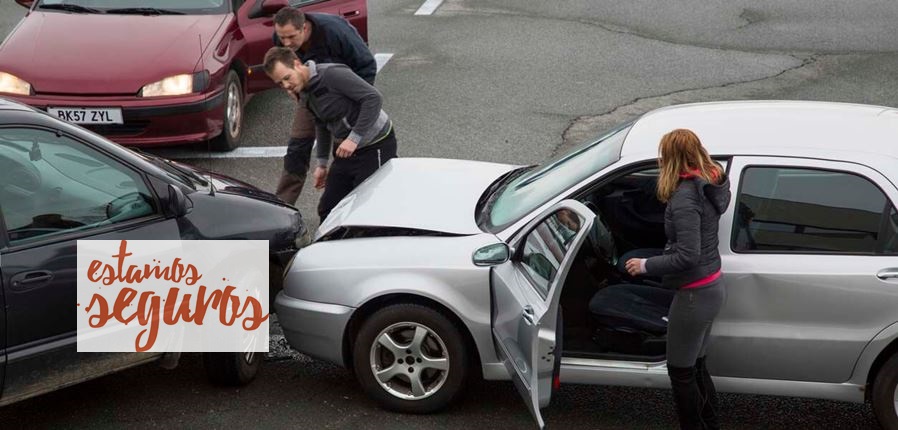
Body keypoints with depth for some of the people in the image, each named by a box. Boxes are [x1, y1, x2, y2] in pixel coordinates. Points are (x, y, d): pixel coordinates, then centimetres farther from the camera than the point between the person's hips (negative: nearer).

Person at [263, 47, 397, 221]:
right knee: (328, 210, 7)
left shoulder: (332, 74, -21)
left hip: (375, 147, -9)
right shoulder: (304, 93, 6)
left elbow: (374, 98, -26)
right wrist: (322, 163, 24)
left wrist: (354, 138, -26)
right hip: (345, 149, 9)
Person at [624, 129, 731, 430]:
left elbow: (687, 256, -28)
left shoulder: (685, 196, -25)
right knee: (696, 366, 22)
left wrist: (646, 265, -16)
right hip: (712, 287, 9)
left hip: (695, 294, -9)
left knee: (680, 371, 7)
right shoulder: (710, 182, 2)